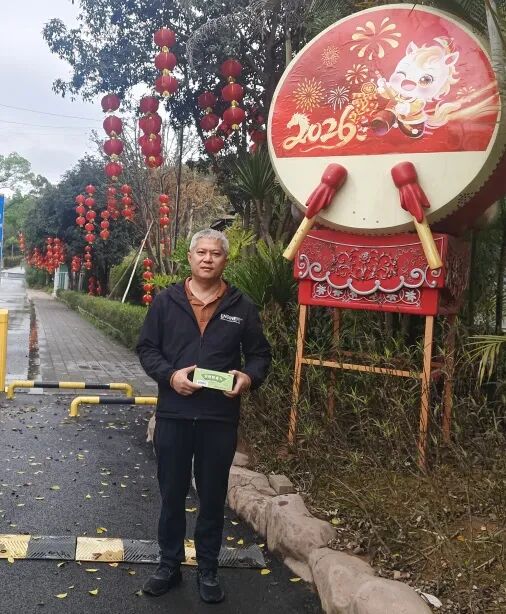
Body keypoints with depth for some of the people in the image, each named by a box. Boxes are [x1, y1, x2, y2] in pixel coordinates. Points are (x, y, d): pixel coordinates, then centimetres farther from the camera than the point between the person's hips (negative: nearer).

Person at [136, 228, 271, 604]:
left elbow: (260, 353, 7)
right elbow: (147, 348, 4)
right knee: (172, 494, 13)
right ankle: (169, 565, 31)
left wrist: (249, 377, -14)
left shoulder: (241, 306, 2)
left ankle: (208, 570, 28)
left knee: (213, 496, 11)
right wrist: (170, 374, -14)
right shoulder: (166, 301, 3)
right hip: (173, 413, 1)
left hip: (220, 417, 0)